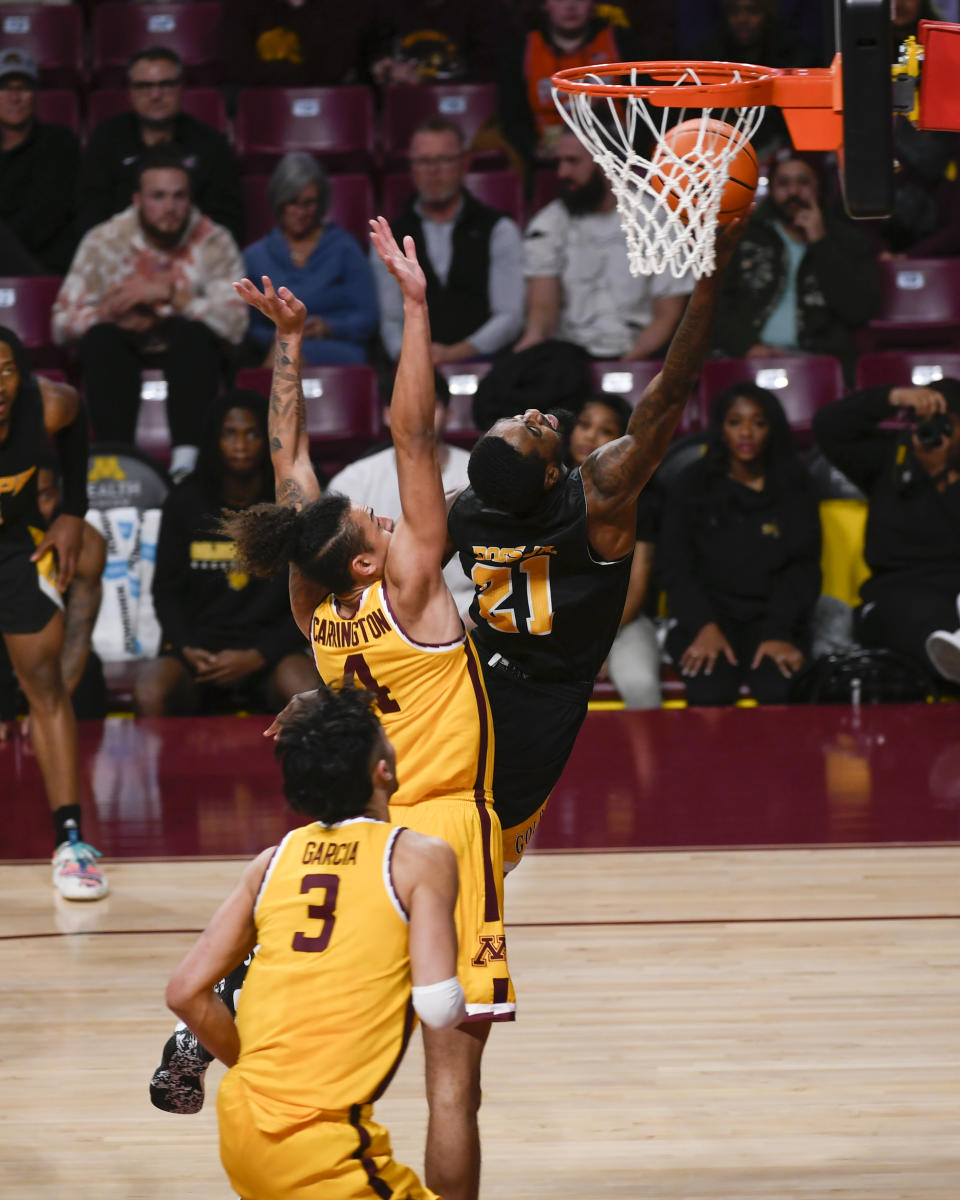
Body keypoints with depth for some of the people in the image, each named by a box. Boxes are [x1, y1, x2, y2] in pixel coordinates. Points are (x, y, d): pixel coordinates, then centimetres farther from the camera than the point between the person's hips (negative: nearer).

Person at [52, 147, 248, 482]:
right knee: (101, 336, -30)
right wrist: (108, 313, -30)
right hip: (125, 353, 1)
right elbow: (63, 323, -9)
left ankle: (186, 459, -42)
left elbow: (234, 321, -21)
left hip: (189, 355, -1)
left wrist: (170, 294, -30)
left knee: (192, 331, -32)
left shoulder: (213, 242, -8)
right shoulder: (105, 241, -5)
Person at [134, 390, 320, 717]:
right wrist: (186, 649, -8)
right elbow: (166, 591, 13)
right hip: (199, 650, 1)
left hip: (268, 652, -1)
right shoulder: (185, 503, 10)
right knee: (150, 693, -33)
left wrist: (256, 657, -9)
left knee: (308, 691, -36)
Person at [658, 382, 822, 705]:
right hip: (706, 613, 0)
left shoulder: (794, 488, 12)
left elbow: (803, 568, 6)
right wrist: (705, 627, -13)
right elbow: (674, 565, 5)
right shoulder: (692, 485, 11)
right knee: (711, 689, -33)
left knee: (779, 688, -32)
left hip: (772, 614, 0)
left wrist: (778, 633, -12)